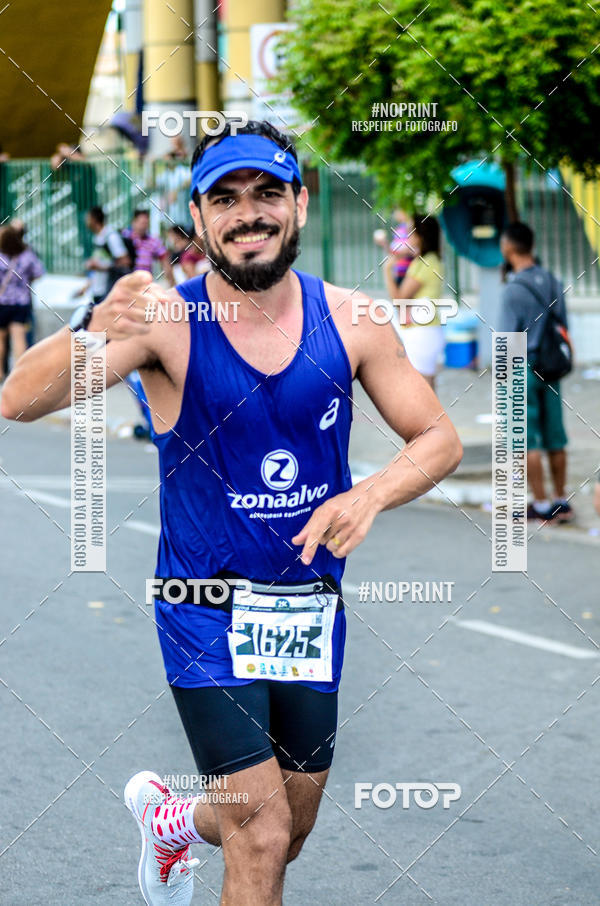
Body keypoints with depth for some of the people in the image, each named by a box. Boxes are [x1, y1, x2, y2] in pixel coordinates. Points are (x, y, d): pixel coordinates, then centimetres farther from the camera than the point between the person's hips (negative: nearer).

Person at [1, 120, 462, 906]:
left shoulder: (349, 322, -5)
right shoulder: (167, 320, -14)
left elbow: (440, 440, 1)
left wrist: (371, 495, -20)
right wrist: (95, 332, -46)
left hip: (312, 607, 4)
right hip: (207, 611, -4)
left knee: (291, 832, 18)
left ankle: (169, 817, 48)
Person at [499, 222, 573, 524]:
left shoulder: (514, 290, -15)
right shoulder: (553, 283, 6)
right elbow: (563, 328, 12)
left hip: (522, 371, -7)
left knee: (527, 441, 0)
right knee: (555, 438, 11)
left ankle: (541, 505, 3)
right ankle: (561, 502, 15)